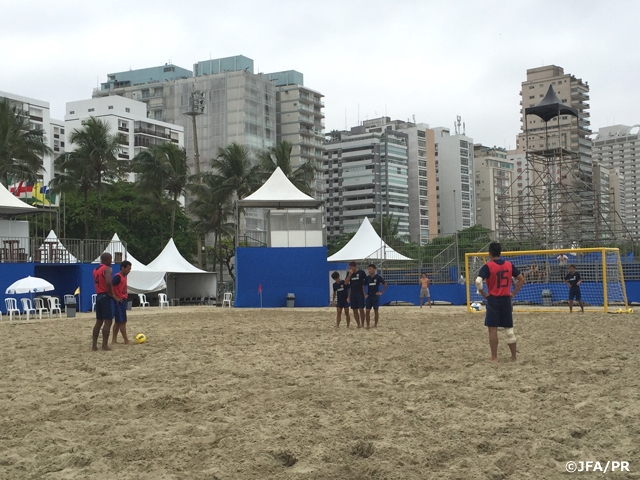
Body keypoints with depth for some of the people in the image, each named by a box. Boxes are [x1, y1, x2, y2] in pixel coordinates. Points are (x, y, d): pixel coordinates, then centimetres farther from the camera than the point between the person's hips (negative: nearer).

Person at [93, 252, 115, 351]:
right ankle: (105, 345, -8)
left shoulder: (95, 270, 16)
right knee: (108, 321, -5)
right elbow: (108, 282, -27)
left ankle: (94, 345, 10)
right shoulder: (107, 269, -11)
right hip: (105, 296, -8)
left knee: (99, 321, 11)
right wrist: (110, 293, -14)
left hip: (98, 296, 8)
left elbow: (98, 282, 15)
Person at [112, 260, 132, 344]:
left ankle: (114, 339, 17)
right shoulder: (118, 277, -16)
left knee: (118, 321, 12)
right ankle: (126, 341, -3)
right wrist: (115, 297, -22)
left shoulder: (124, 276, 13)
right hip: (119, 301, -10)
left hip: (123, 300, 10)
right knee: (122, 321, -6)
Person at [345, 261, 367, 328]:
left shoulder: (361, 272, -3)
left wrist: (364, 292, 0)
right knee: (354, 310, 5)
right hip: (352, 293, 4)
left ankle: (362, 324, 1)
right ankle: (358, 324, 12)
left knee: (361, 309, -6)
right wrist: (350, 274, -13)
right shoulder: (349, 273, 8)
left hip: (360, 293, -4)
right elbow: (346, 282, -2)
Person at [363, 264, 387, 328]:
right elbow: (363, 286, 14)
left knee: (376, 311, 3)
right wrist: (364, 294, 6)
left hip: (375, 296, -3)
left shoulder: (378, 277, -7)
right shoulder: (367, 278, 3)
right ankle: (367, 325, 3)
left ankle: (375, 325, 11)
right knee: (367, 311, -2)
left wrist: (381, 292, -4)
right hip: (369, 296, 3)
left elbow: (385, 284, 0)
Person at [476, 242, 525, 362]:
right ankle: (513, 356, 16)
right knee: (509, 329, 11)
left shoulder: (488, 266, -10)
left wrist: (483, 294, -9)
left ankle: (494, 357, 2)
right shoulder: (509, 265, 4)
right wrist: (513, 293, 10)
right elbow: (522, 280, 9)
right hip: (506, 300, 4)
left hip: (493, 300, -4)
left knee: (493, 329, 2)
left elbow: (478, 282, -22)